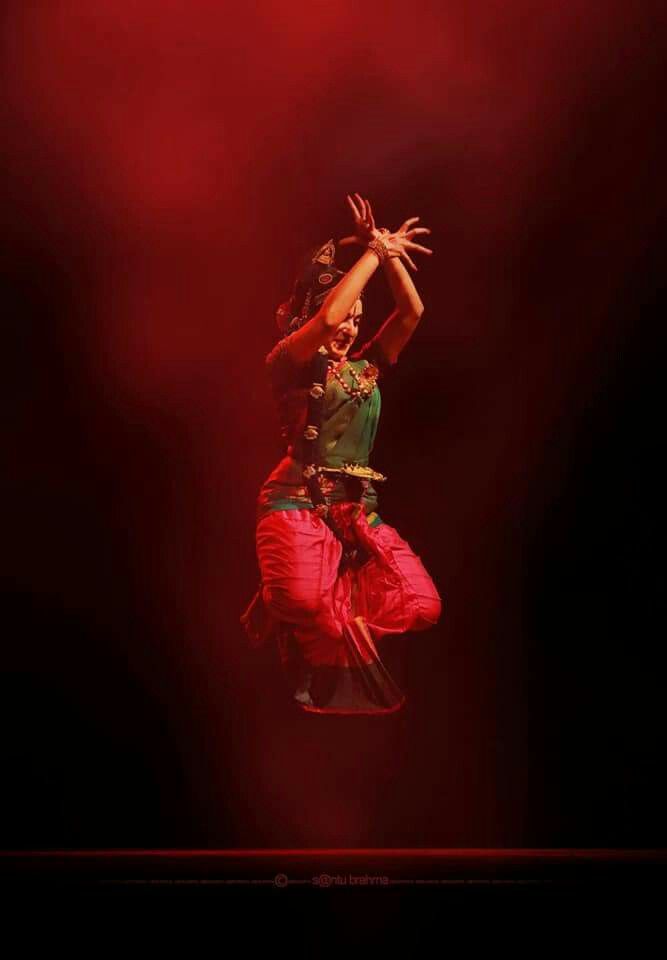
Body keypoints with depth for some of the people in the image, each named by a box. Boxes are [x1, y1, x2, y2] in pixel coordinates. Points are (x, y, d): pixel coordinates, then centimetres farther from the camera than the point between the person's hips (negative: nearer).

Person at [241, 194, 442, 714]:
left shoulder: (365, 367, 18)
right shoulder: (288, 363, 1)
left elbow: (412, 311, 11)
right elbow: (325, 319, -17)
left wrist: (387, 251, 2)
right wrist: (375, 252, -8)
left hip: (358, 509, 6)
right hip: (298, 502, -6)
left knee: (421, 606, -12)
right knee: (305, 597, -34)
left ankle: (336, 625, 14)